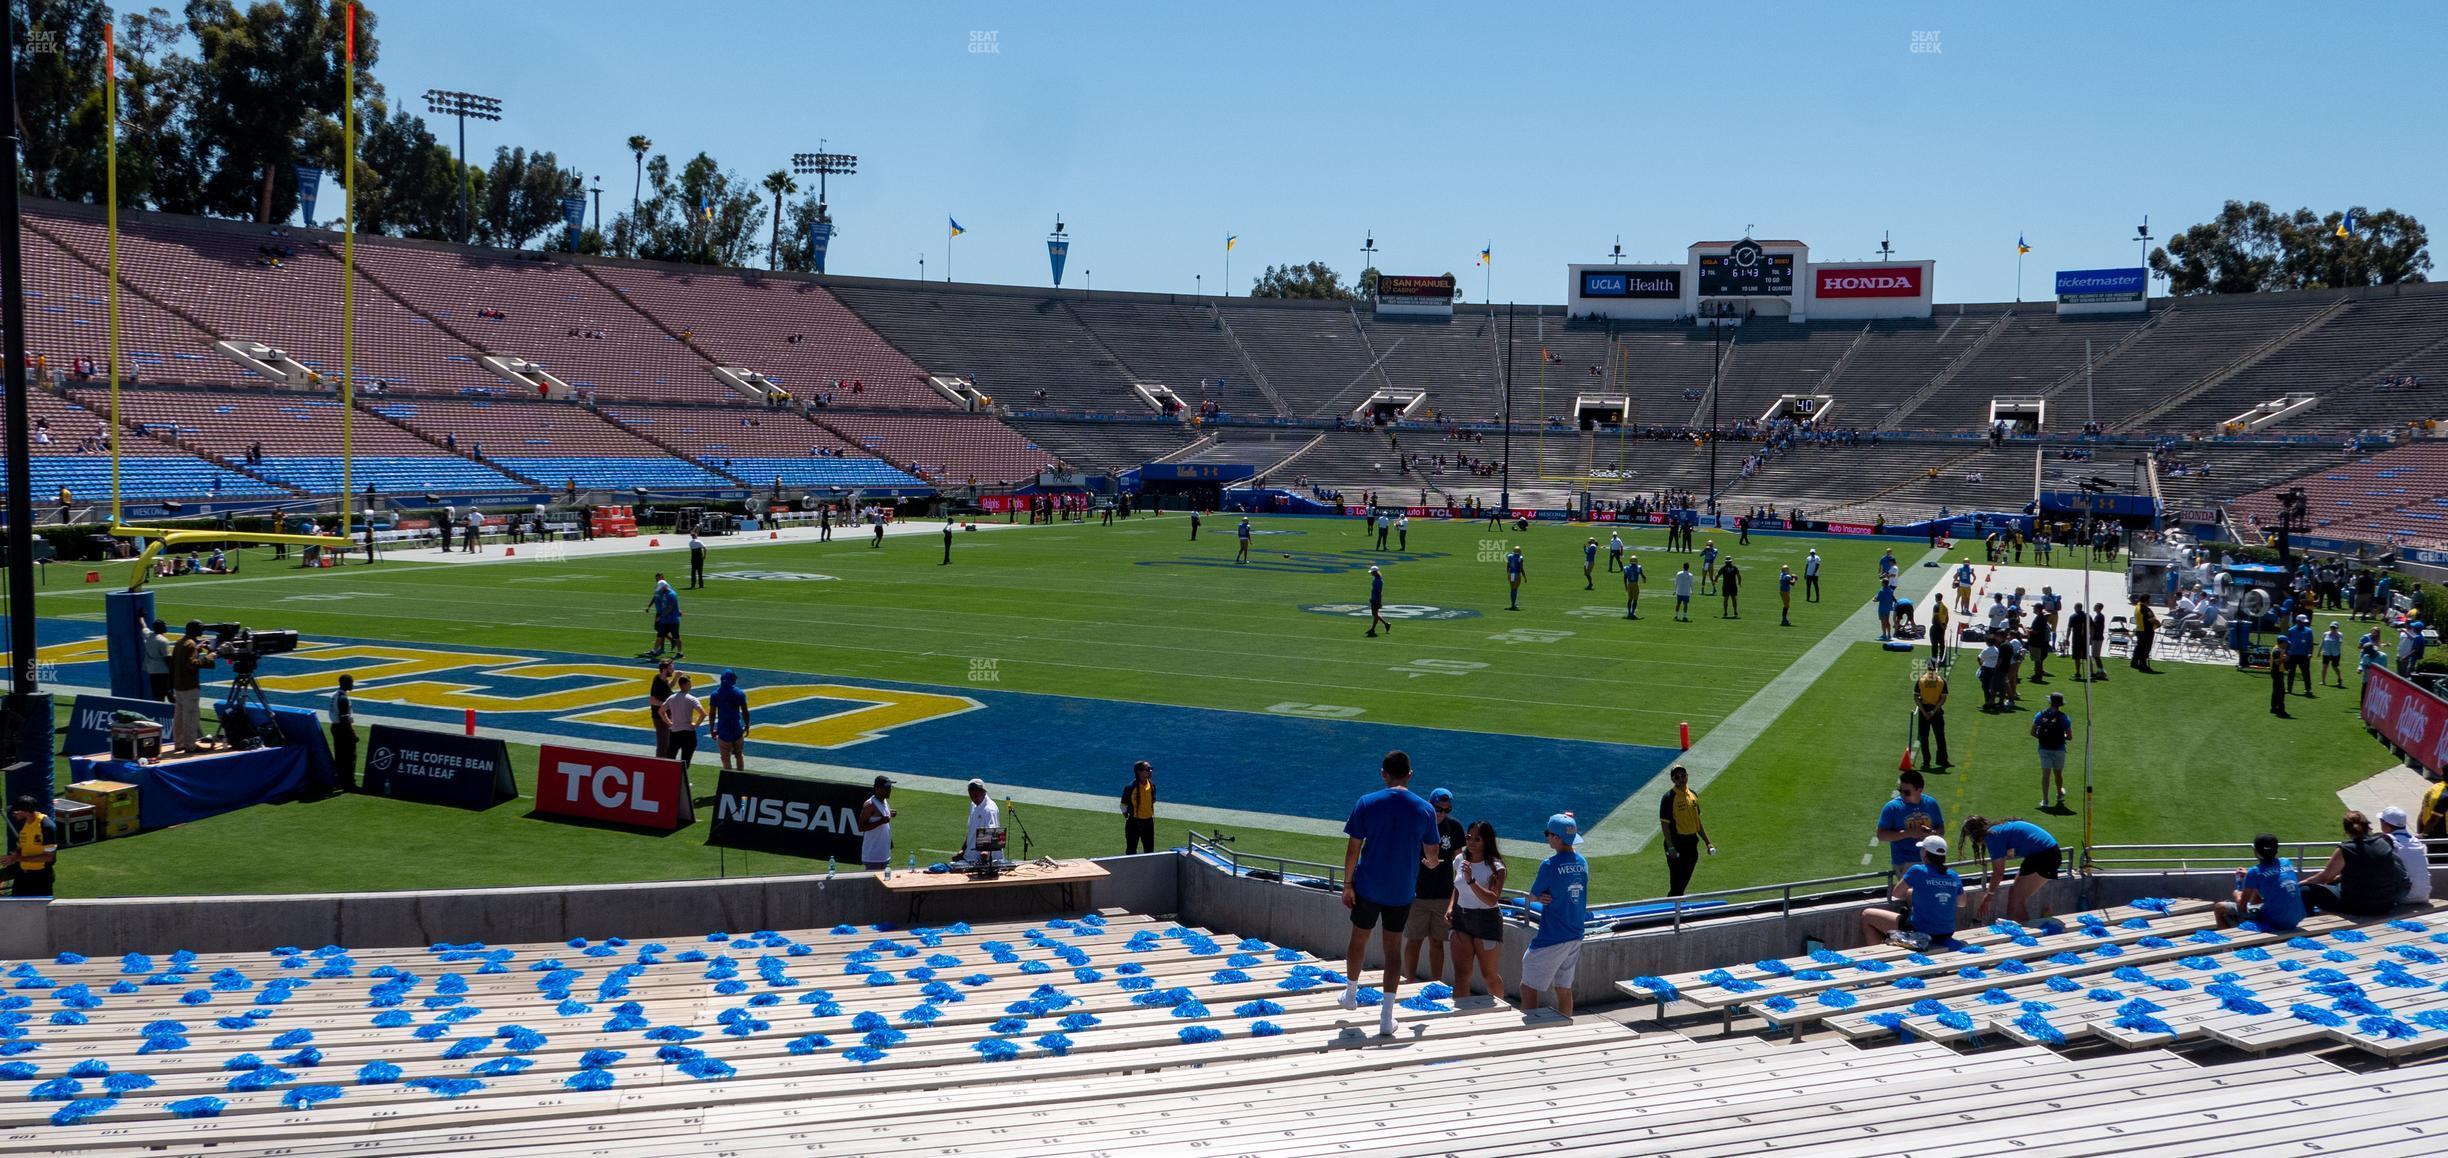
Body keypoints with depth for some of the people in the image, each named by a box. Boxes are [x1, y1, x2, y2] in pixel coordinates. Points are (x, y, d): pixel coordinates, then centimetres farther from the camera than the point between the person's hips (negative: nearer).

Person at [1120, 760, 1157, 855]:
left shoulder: (1152, 786, -1)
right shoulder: (1130, 787, -19)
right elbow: (1123, 806, -8)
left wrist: (1151, 815, 13)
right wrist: (1128, 817, -2)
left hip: (1148, 822, 5)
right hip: (1134, 823, -5)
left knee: (1149, 850, 12)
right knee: (1131, 851, 5)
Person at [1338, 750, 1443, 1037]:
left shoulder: (1366, 804, -9)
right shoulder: (1425, 810, -5)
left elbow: (1353, 848, -8)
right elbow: (1433, 856, 3)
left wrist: (1347, 884, 1)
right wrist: (1428, 862, 27)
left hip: (1367, 887, 0)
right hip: (1402, 892, 0)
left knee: (1359, 939, 20)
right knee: (1393, 949, 8)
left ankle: (1350, 994, 38)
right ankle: (1386, 1017, 6)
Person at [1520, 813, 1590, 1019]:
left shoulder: (1550, 865, -17)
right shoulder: (1582, 863, 4)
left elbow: (1533, 897, -6)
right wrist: (1547, 897, -1)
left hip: (1551, 939, -7)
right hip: (1575, 937, 7)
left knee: (1529, 987, 3)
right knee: (1564, 989, 14)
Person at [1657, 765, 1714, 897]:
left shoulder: (1693, 795, 9)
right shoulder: (1668, 798, -12)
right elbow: (1664, 824, -14)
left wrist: (1707, 842, 15)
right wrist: (1670, 847, -20)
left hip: (1692, 843, 7)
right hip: (1677, 843, -7)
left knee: (1685, 880, 14)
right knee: (1676, 880, -5)